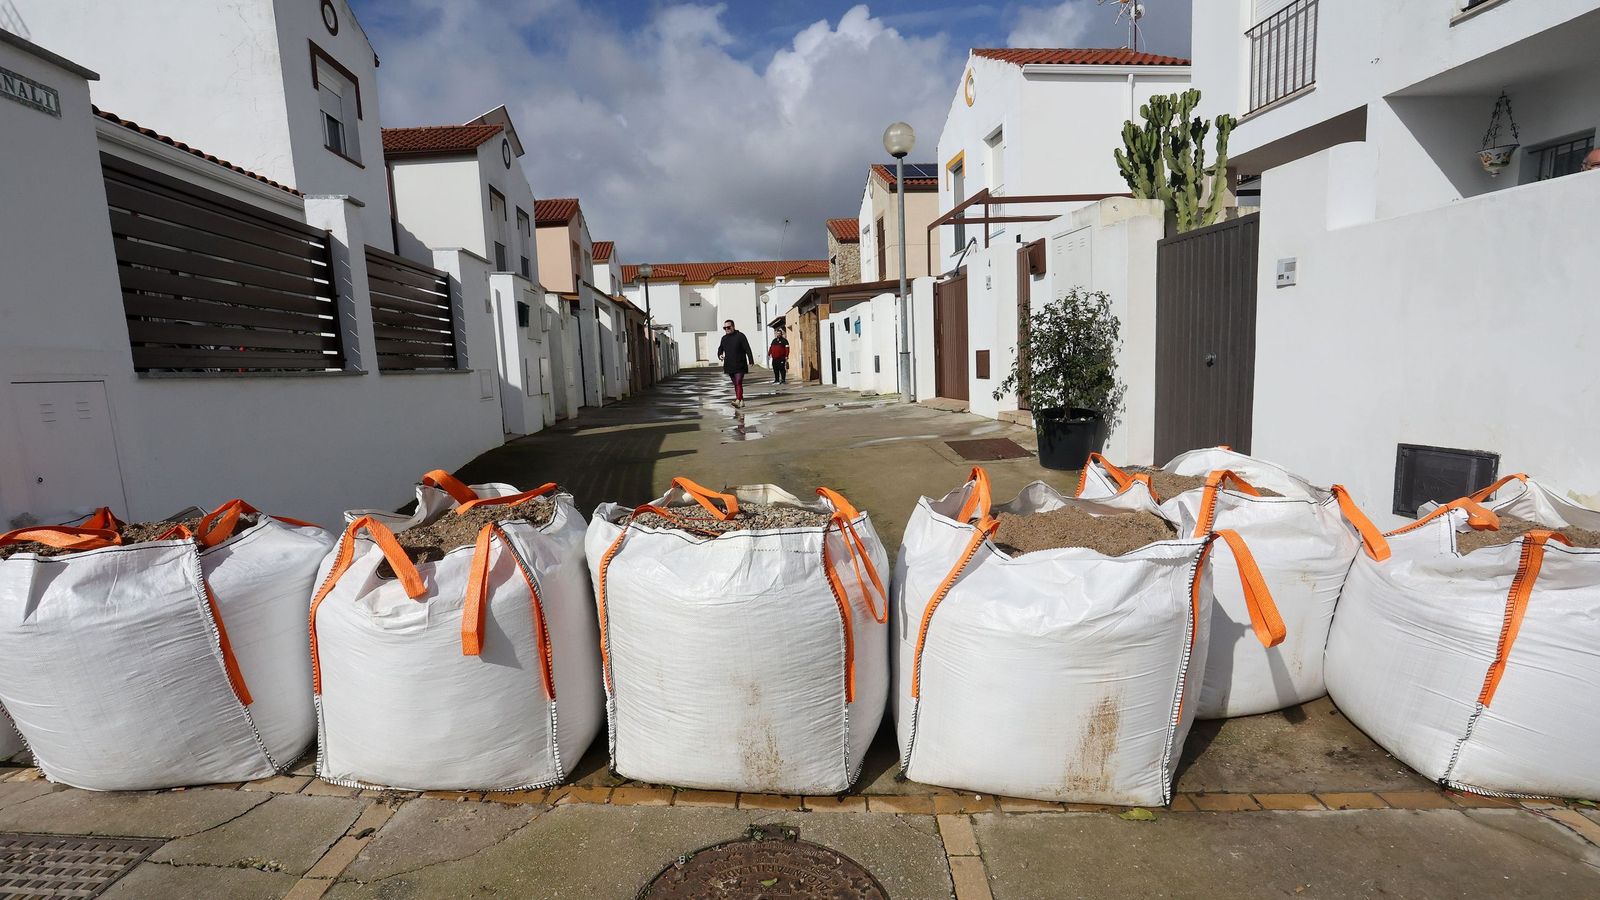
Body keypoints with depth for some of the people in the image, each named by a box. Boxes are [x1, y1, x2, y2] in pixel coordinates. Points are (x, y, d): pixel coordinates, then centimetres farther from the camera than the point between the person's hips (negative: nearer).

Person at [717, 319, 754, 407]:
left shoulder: (740, 336, -6)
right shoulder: (724, 338, 12)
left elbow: (747, 349, -10)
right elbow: (720, 349, 23)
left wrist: (751, 361, -15)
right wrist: (720, 355, 0)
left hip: (739, 365, -7)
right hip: (729, 365, 7)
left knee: (738, 383, -16)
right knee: (735, 384, 10)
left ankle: (738, 400, -25)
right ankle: (741, 401, 17)